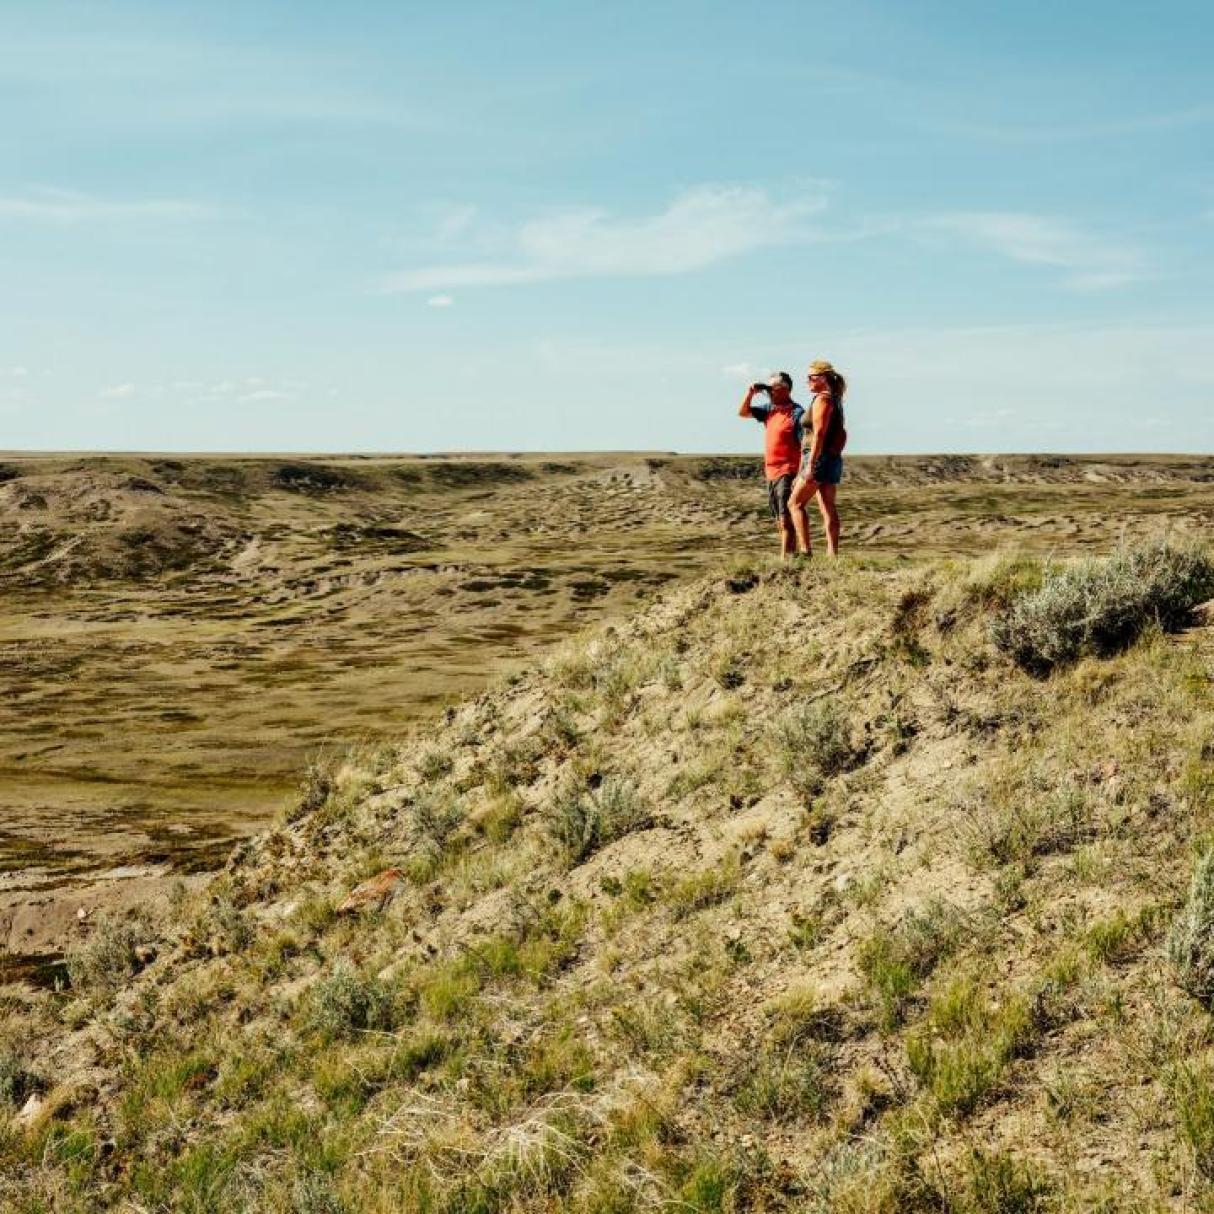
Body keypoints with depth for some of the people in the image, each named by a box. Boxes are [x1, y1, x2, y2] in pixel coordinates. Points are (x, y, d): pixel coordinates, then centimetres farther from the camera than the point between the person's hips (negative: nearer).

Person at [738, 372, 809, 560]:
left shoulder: (796, 413, -12)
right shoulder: (769, 410, 12)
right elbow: (743, 412, 21)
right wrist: (750, 393, 4)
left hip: (787, 473, -9)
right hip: (771, 474, 9)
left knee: (786, 520, -11)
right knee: (780, 521, 12)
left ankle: (785, 559, -12)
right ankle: (787, 558, 18)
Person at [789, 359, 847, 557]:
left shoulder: (822, 399, -12)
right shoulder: (835, 400, 17)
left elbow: (819, 434, -19)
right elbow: (841, 434, 21)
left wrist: (810, 465, -22)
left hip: (819, 458, -9)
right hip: (833, 459, 9)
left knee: (795, 503, -4)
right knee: (828, 508, 5)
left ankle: (805, 550, -11)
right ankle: (833, 553, 1)